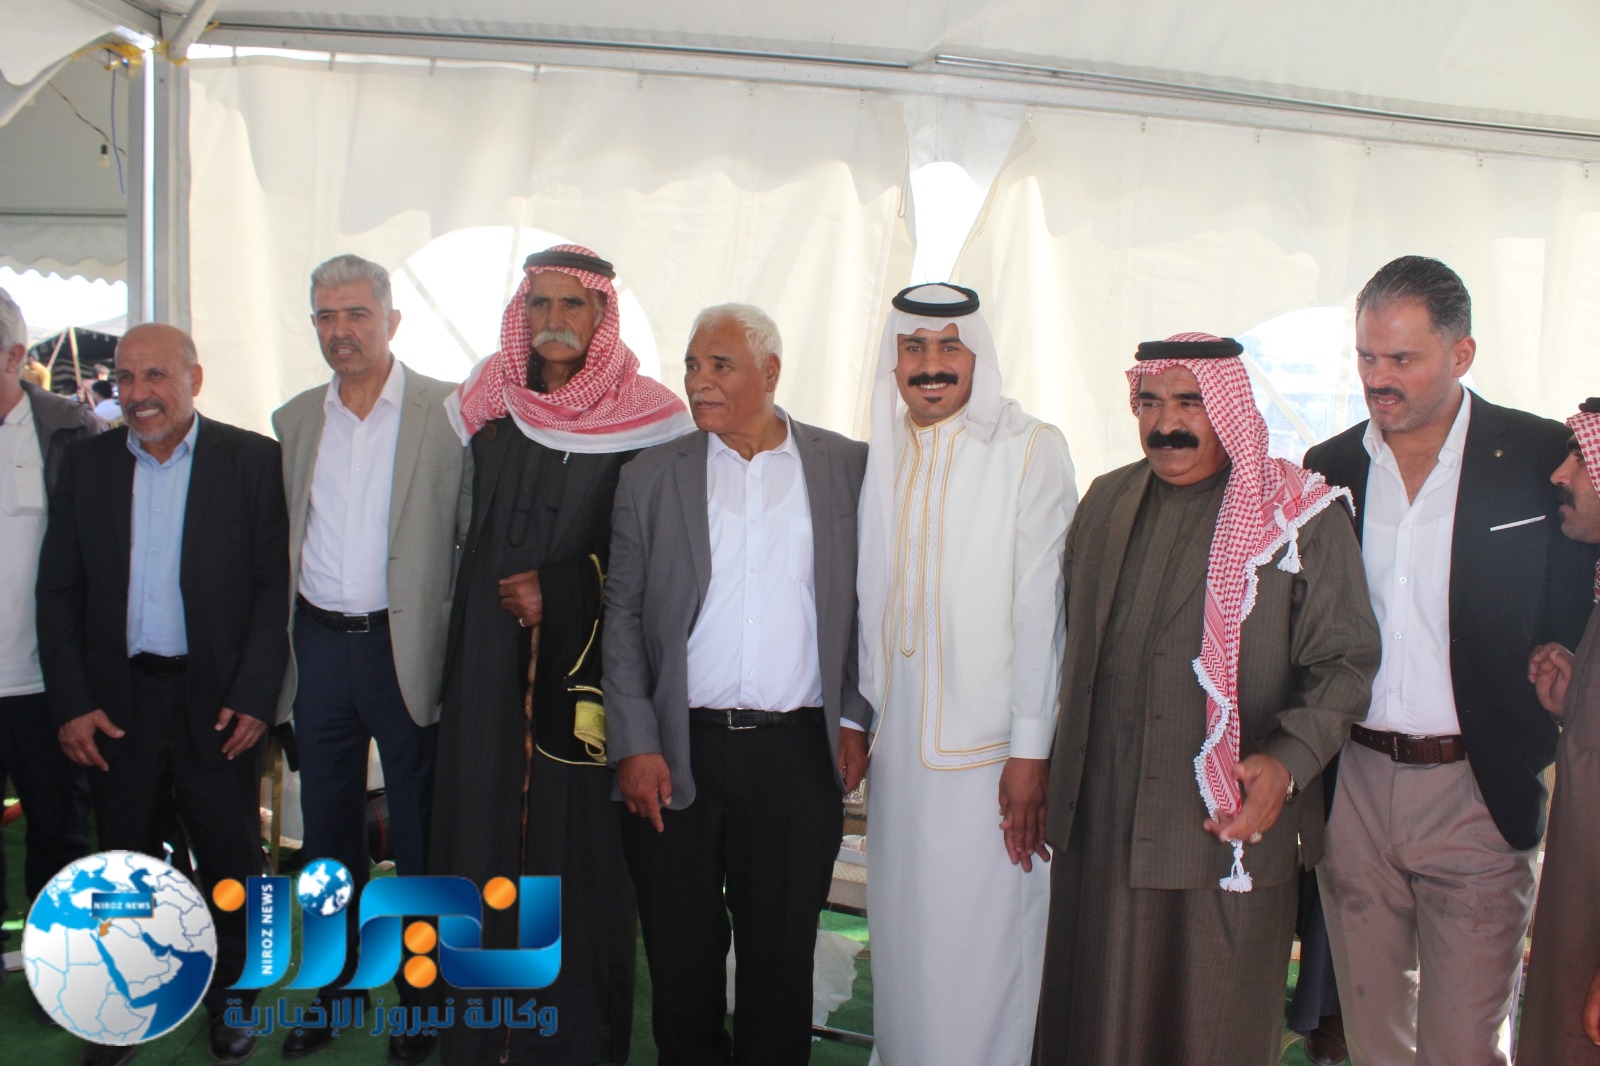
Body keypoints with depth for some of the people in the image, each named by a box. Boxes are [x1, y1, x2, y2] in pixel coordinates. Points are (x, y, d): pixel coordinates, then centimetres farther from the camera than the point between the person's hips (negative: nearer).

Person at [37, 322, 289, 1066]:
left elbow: (275, 583, -6)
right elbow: (57, 592, 4)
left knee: (230, 860, 8)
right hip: (118, 702, 3)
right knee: (127, 860, 14)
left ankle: (230, 1002, 27)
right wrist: (71, 703, -3)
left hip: (216, 699, -2)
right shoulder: (86, 465, 4)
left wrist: (255, 695, -13)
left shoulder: (254, 460, -4)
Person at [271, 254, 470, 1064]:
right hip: (319, 645, 5)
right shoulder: (294, 419, 9)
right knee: (327, 827, 16)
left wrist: (460, 651, -11)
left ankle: (420, 997, 25)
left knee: (418, 831, 8)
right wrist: (281, 648, 7)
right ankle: (334, 985, 33)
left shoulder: (448, 412, -6)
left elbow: (475, 534, -7)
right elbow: (285, 541, 12)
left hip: (406, 647, -4)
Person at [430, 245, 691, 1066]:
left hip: (588, 669, -3)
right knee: (486, 826, 7)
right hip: (491, 666, 4)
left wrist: (563, 590, -9)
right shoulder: (485, 410, 9)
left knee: (579, 841, 0)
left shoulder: (649, 422, -4)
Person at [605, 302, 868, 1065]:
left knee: (781, 958, 10)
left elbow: (865, 601, 7)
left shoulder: (846, 466, 3)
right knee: (682, 958, 11)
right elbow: (623, 615, 3)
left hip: (798, 752, 0)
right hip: (678, 752, 1)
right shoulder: (651, 476, 4)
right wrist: (635, 745, -4)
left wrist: (854, 719, 2)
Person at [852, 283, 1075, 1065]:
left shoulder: (1031, 448, -5)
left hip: (988, 742, -4)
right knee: (901, 932, 13)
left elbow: (1038, 605, -10)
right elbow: (871, 601, 12)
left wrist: (1032, 747, -12)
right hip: (896, 737, 5)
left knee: (984, 937, 0)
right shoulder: (880, 456, 10)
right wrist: (857, 718, 9)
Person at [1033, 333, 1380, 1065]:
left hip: (1233, 829, -4)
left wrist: (1287, 762, -20)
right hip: (1100, 832, 4)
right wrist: (1052, 776, 13)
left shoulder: (1303, 516, -4)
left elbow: (1344, 661, -5)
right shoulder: (1106, 503, 11)